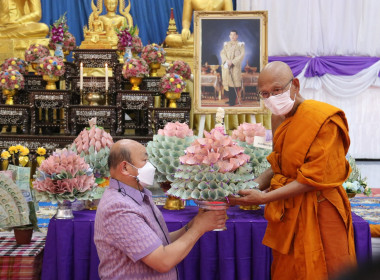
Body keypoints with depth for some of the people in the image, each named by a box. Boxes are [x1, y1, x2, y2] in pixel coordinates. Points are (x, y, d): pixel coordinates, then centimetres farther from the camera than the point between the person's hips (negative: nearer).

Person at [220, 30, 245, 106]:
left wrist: (233, 61, -17)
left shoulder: (240, 45, 3)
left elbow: (242, 55, -6)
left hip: (235, 66, -4)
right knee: (227, 82, 2)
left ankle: (233, 101, -5)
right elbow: (222, 53, 4)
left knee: (234, 82, -8)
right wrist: (227, 60, -15)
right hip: (226, 66, 4)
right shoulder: (226, 44, 14)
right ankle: (230, 99, 11)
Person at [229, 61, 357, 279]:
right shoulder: (284, 122, 10)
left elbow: (314, 178, -19)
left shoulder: (323, 119, -16)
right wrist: (251, 187, -3)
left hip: (317, 215, -7)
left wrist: (265, 198, -21)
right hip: (288, 215, 8)